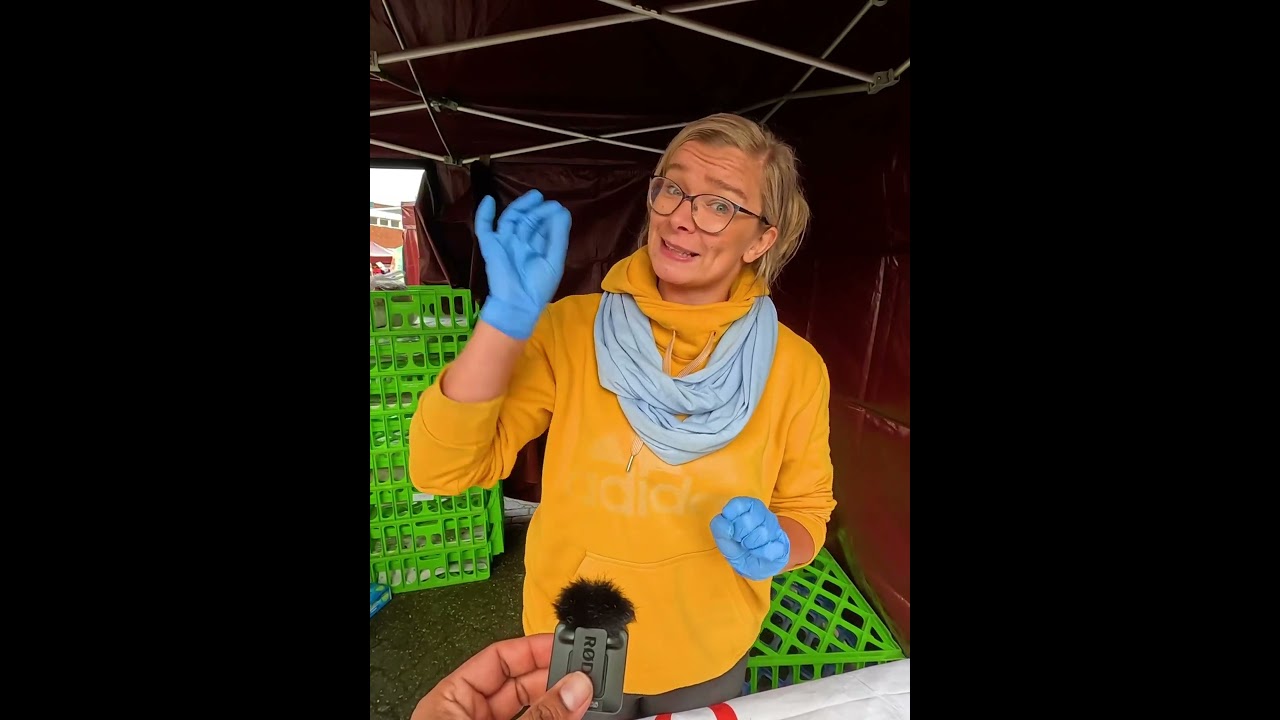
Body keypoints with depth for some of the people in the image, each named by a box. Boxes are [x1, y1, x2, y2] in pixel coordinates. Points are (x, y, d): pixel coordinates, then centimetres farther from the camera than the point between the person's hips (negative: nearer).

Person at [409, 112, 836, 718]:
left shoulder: (795, 368, -15)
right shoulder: (569, 329, -17)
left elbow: (806, 514, -4)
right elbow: (442, 469, -22)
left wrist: (774, 545, -26)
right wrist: (508, 318, -33)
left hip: (709, 661, 1)